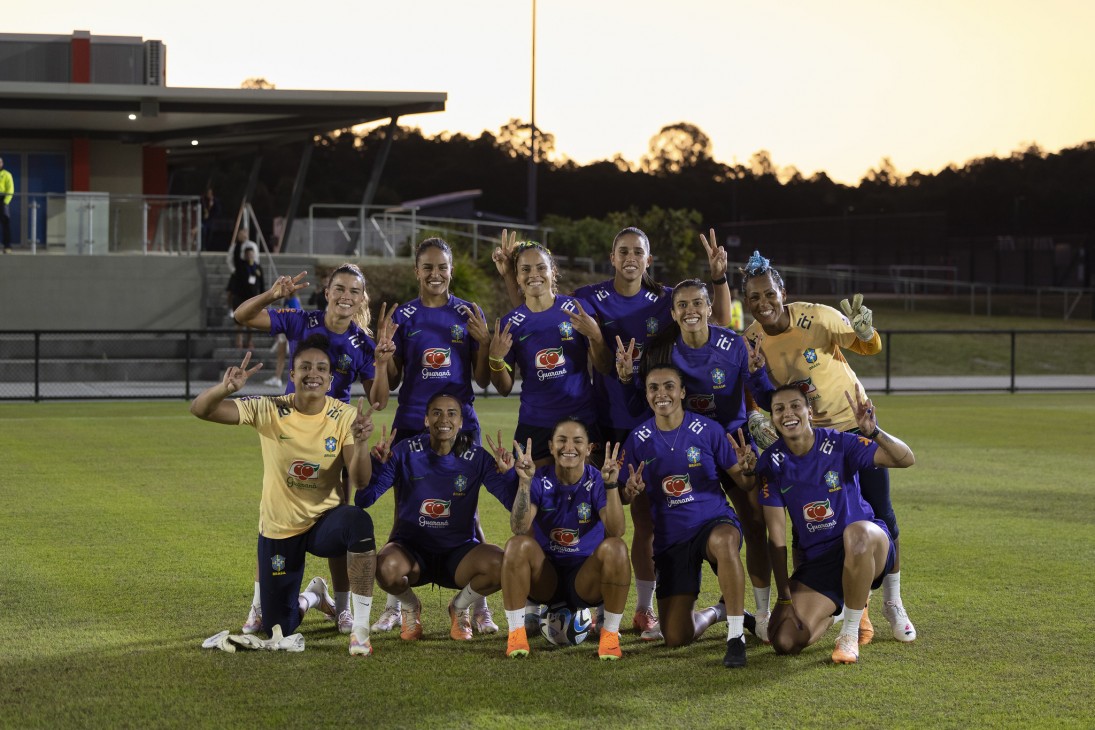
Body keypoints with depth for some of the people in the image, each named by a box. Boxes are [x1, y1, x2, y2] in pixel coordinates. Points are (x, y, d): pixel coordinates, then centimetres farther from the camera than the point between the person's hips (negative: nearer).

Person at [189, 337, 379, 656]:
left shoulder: (344, 417, -11)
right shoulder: (269, 410, -15)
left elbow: (360, 482, -18)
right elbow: (200, 410, -21)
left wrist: (361, 443, -38)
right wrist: (226, 387, -43)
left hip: (324, 522, -1)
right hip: (278, 530, 1)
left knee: (358, 521, -39)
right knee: (279, 630, 6)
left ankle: (360, 629, -25)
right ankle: (312, 597, 44)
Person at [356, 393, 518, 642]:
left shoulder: (476, 458, -3)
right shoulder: (406, 451, -5)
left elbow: (515, 504, -8)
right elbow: (363, 500, -10)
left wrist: (508, 473, -26)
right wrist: (377, 463, -26)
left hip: (458, 551, 1)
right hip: (411, 548, -1)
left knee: (500, 566, -30)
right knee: (387, 567, -37)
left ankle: (459, 607, 6)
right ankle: (410, 607, 3)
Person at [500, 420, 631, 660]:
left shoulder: (597, 481, -6)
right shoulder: (539, 480, -5)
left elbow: (616, 531, -22)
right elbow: (519, 528, -21)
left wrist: (611, 485, -33)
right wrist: (524, 482, -32)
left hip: (586, 579, -1)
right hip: (545, 578, 1)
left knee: (615, 548, -29)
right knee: (518, 544, -28)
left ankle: (610, 634, -18)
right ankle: (516, 633, -20)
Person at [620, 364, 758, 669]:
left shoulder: (708, 430, -6)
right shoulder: (638, 440, -1)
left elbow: (744, 483, -2)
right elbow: (624, 495, 6)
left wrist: (747, 469, -26)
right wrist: (631, 491, -18)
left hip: (715, 522, -3)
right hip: (671, 539, 3)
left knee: (723, 541, -43)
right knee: (675, 638, -4)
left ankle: (736, 637, -29)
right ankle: (717, 612, 32)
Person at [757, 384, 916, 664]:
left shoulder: (839, 444, -12)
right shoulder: (771, 464, -5)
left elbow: (906, 459, -22)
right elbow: (777, 538, -4)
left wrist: (873, 432, -41)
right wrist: (785, 599, -8)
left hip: (869, 547, -4)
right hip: (816, 561, 4)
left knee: (856, 533, -42)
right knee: (785, 642, -14)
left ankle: (850, 633, -21)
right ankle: (834, 608, 22)